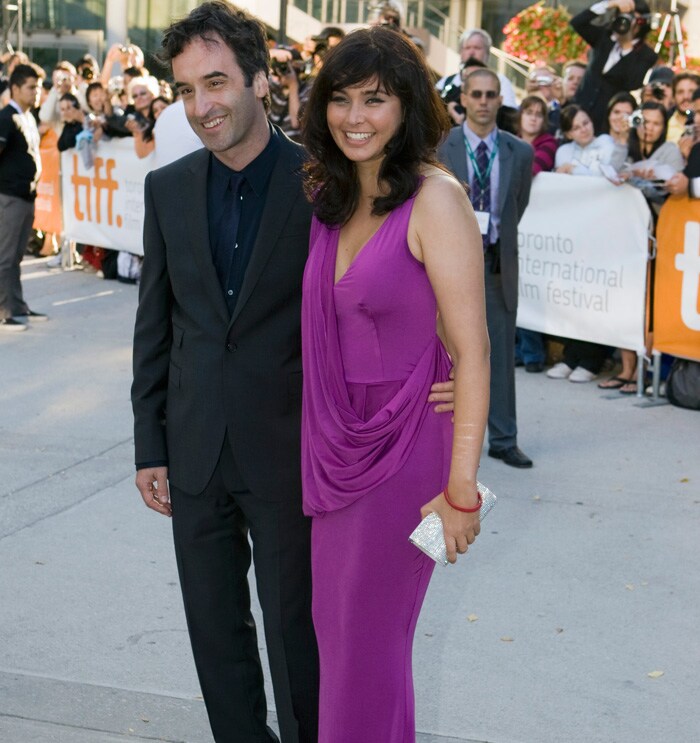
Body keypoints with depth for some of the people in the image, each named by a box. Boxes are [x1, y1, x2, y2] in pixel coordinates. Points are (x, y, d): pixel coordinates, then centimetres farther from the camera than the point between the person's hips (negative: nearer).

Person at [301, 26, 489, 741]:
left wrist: (461, 489, -20)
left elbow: (472, 348, -18)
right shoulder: (329, 197, 6)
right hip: (336, 447, 7)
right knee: (333, 624, 17)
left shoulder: (434, 199, -16)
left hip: (402, 448, -6)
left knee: (368, 643, 7)